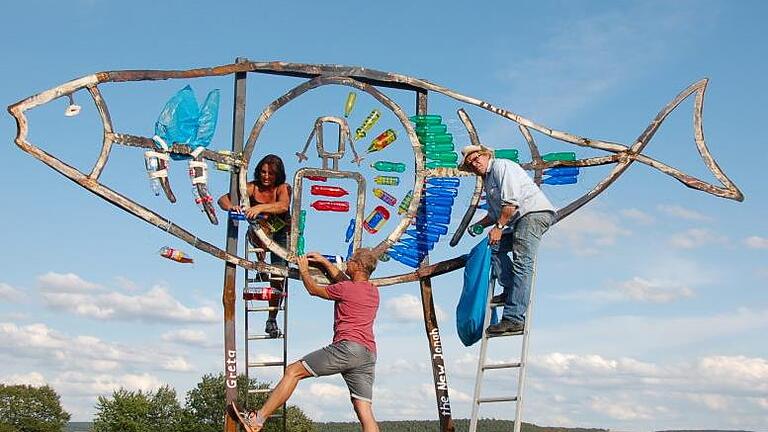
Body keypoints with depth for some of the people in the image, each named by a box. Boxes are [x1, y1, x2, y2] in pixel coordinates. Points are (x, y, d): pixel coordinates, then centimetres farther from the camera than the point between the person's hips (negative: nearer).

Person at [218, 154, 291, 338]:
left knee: (278, 274, -12)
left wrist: (260, 207, -55)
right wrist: (231, 206, -45)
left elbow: (283, 206, -39)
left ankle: (272, 318, 3)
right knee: (258, 225, -37)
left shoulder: (283, 188, -16)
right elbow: (223, 199, -21)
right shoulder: (252, 187, -13)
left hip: (280, 234, 0)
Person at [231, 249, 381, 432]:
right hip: (369, 355, 8)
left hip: (348, 346, -8)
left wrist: (304, 270, 31)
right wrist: (324, 262, 44)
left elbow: (314, 290, 14)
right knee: (364, 411, 1)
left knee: (293, 371, -2)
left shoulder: (345, 289, -2)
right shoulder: (374, 291, 20)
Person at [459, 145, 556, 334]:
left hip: (535, 212, -11)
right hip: (521, 220, 11)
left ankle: (513, 318, -26)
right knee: (492, 246, 5)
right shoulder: (487, 180, 25)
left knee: (522, 263, -18)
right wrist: (479, 225, 13)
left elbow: (511, 202, -16)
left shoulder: (501, 166, -4)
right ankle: (512, 290, -4)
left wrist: (499, 227, -15)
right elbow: (494, 214, 29)